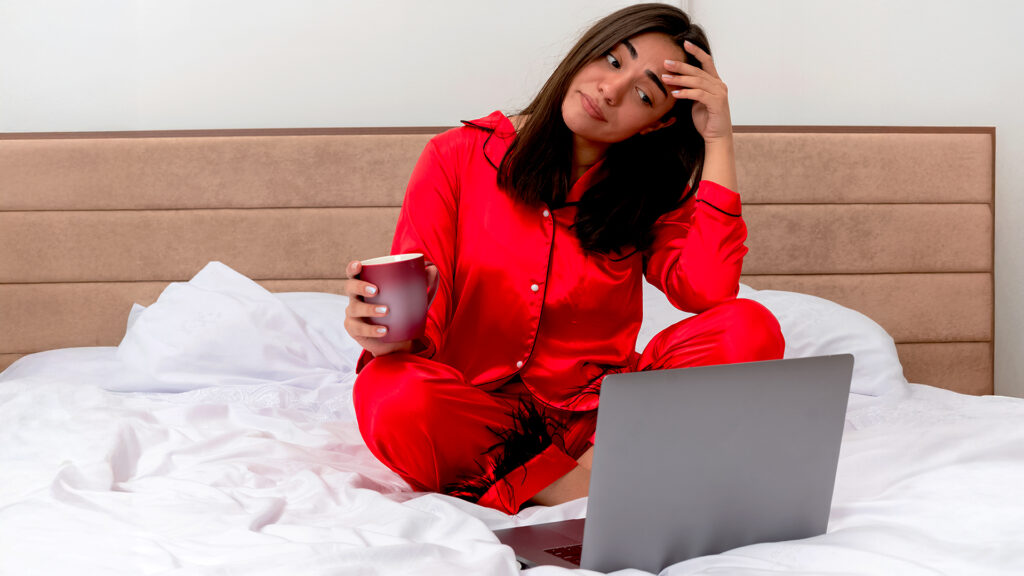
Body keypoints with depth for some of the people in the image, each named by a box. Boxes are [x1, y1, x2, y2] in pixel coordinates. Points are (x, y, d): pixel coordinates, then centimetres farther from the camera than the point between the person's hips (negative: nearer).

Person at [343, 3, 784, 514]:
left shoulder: (652, 191, 7)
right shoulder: (457, 158, 0)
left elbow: (708, 291, -14)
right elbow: (421, 321, -5)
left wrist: (718, 142, -9)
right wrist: (389, 332, -30)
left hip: (595, 415, 2)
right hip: (476, 409, -1)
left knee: (749, 329, -22)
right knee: (391, 397, -37)